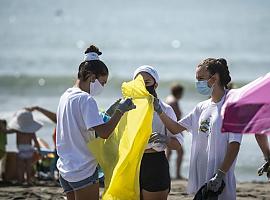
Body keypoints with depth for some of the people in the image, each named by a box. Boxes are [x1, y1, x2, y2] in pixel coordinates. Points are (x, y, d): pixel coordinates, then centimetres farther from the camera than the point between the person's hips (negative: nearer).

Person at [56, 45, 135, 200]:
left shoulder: (66, 96, 12)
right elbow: (103, 133, -24)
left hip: (65, 168, 9)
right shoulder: (86, 100, -16)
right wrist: (120, 110, -15)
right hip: (83, 170, -9)